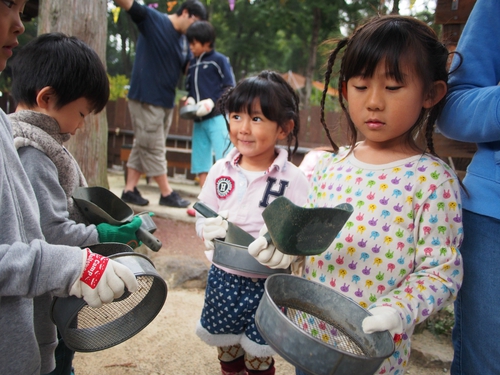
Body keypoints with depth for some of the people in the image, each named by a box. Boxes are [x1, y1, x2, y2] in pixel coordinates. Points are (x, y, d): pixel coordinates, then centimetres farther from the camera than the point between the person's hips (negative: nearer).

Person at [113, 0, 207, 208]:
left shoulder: (184, 41, 11)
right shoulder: (152, 19, -7)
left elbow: (189, 69, 14)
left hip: (166, 102, 8)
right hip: (145, 98, -8)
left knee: (143, 147, 12)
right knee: (153, 148, -1)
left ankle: (130, 189, 20)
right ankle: (167, 194, 7)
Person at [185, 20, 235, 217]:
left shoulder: (219, 60, -1)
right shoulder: (192, 64, 15)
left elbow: (229, 87, -4)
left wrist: (212, 102, -16)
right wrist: (190, 99, 1)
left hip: (217, 118, -6)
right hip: (199, 120, 7)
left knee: (223, 160, -8)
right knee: (200, 162, 8)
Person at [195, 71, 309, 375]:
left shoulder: (293, 179, -14)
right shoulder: (220, 171, -3)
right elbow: (202, 218, 4)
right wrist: (212, 230, -18)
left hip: (266, 284, -3)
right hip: (222, 278, 4)